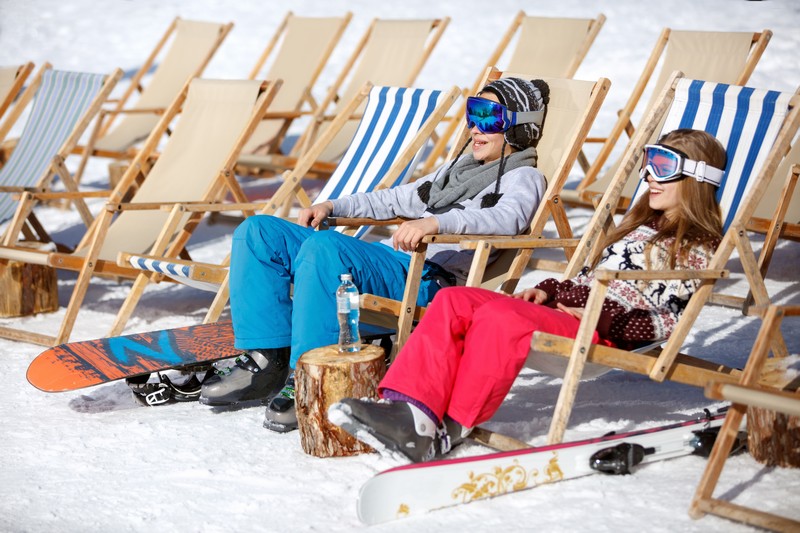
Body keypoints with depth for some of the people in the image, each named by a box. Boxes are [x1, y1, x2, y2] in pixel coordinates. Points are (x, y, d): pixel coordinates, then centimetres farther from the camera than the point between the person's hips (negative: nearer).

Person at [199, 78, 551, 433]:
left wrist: (435, 222, -34)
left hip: (428, 277, -9)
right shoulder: (459, 168, 32)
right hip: (384, 260, 9)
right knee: (259, 233, -1)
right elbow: (397, 200, 37)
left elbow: (509, 217, -18)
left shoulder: (523, 177, 5)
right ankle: (267, 360, -11)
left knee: (323, 247, -36)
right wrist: (333, 206, 22)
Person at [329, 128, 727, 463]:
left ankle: (452, 428, -28)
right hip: (568, 309, 9)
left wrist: (602, 318, -16)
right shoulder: (640, 226, 30)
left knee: (500, 317, -35)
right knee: (454, 300, -15)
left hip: (607, 332, -9)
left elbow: (670, 322, -7)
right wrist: (549, 290, 14)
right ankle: (410, 409, -33)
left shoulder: (697, 248, 4)